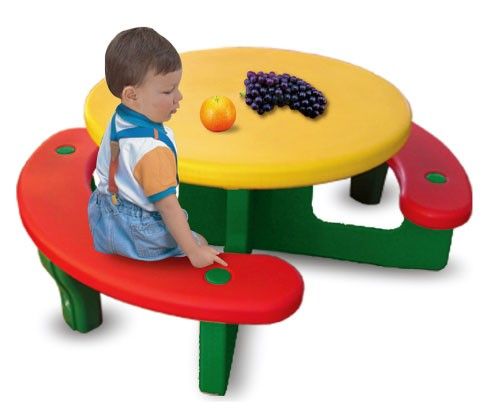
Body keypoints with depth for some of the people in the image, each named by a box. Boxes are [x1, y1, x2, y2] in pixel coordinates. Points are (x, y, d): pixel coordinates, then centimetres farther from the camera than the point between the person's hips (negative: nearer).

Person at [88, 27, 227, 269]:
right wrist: (195, 252, -23)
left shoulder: (118, 121, -4)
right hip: (136, 236, -9)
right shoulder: (154, 149, -32)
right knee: (201, 244, 3)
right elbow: (168, 206, -29)